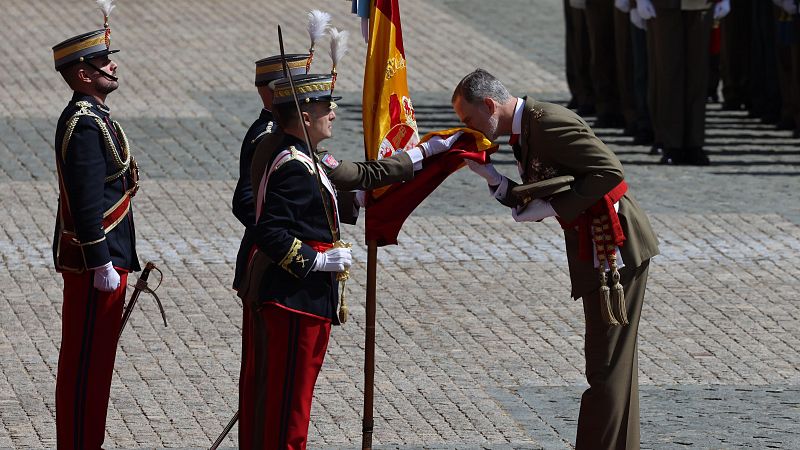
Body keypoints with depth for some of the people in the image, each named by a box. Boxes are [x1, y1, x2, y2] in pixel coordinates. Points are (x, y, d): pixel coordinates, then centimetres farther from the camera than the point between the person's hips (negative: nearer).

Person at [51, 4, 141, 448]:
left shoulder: (89, 117, 13)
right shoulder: (86, 125, -20)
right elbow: (87, 203, -23)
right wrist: (103, 265, -22)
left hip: (96, 258, 10)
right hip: (94, 260, -10)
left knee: (93, 360, 16)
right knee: (86, 361, -4)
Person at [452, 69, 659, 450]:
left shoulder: (550, 123, -19)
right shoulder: (523, 133, 12)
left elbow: (609, 172, -24)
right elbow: (536, 203, 15)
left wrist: (552, 208, -21)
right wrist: (490, 177, 1)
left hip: (615, 245, -10)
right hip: (593, 249, 10)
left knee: (607, 364, -7)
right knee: (612, 361, 17)